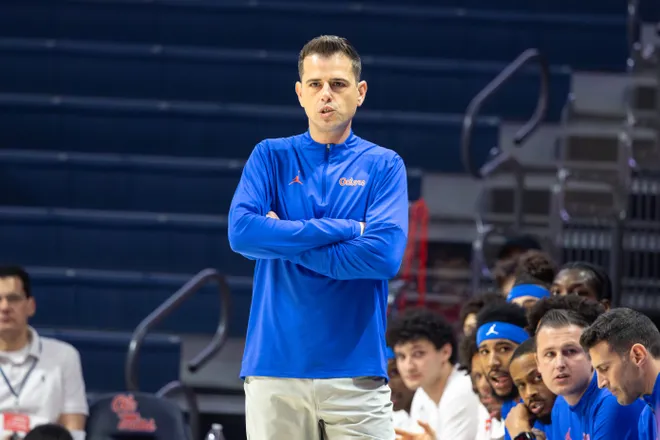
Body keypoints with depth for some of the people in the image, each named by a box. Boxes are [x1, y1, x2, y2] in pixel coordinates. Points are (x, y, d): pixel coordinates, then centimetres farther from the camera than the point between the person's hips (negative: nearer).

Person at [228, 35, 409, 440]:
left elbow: (385, 255, -9)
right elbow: (241, 231, -8)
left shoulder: (384, 166, 6)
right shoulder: (271, 157, 10)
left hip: (357, 369, -1)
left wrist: (285, 243, -5)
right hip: (275, 366, 1)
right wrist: (345, 229, -9)